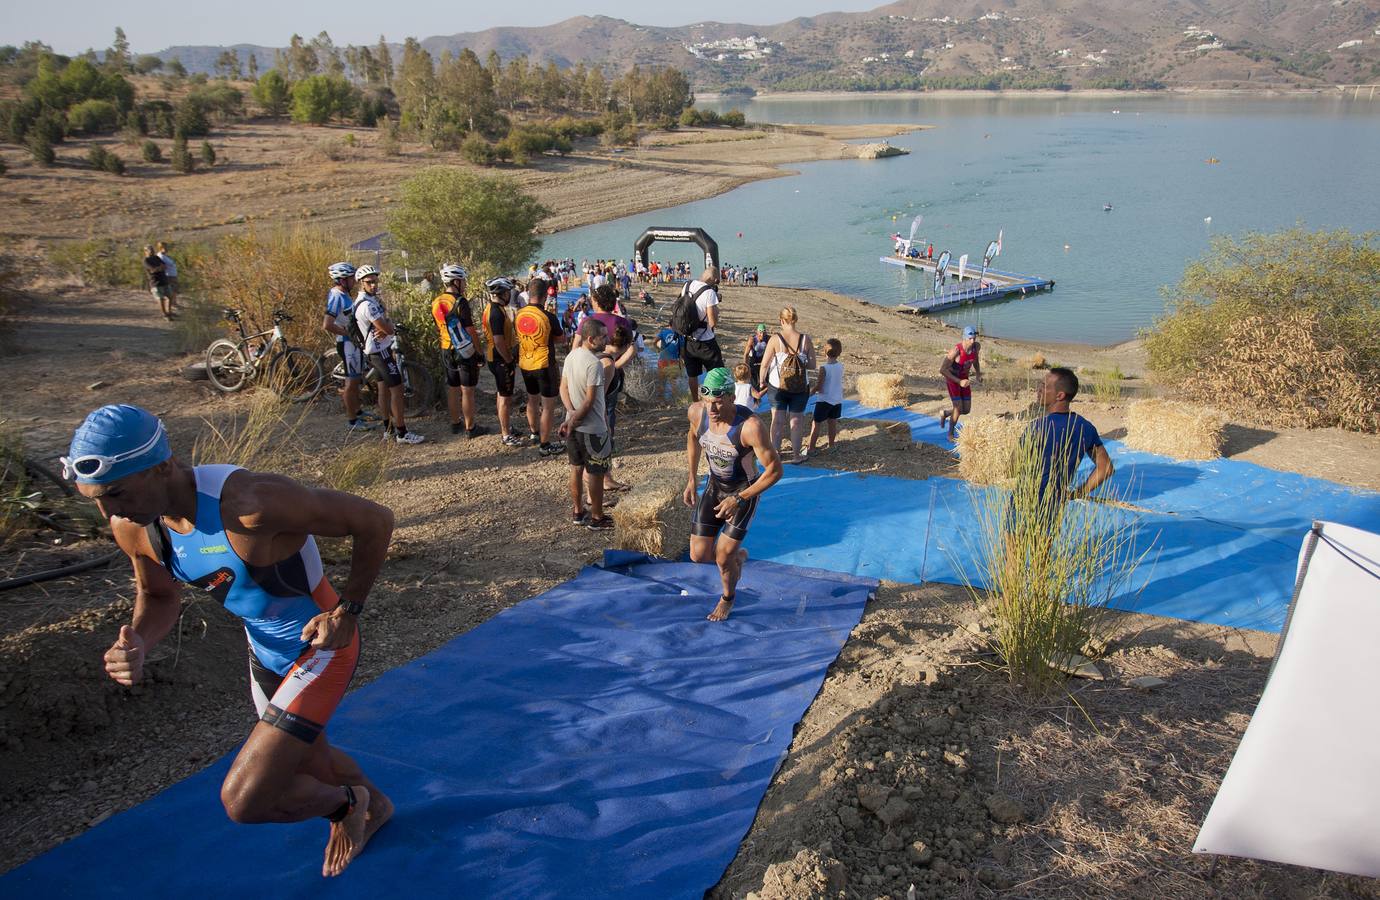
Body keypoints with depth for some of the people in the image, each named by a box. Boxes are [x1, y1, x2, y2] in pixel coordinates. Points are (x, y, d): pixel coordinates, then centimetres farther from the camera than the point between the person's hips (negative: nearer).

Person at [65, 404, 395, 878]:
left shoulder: (254, 502, -37)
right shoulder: (131, 527, -13)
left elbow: (374, 520, -26)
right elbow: (159, 597, 7)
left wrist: (348, 609, -22)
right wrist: (139, 645, -14)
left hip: (321, 645, -7)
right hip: (266, 653, 7)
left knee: (244, 801, -13)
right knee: (307, 761, 28)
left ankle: (346, 804, 20)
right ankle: (373, 806, 62)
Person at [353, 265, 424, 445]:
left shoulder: (373, 299, 10)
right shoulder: (367, 304, -23)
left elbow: (387, 324, 5)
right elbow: (387, 328, -25)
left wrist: (385, 329, -18)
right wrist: (394, 330, -3)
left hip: (377, 351, 10)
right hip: (381, 351, -10)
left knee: (384, 389, 16)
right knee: (397, 390, -8)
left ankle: (388, 429, 25)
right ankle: (402, 433, -5)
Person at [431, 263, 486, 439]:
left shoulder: (436, 303, 3)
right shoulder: (460, 302, -19)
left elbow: (438, 328, 13)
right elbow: (471, 331, -18)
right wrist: (479, 351, -9)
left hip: (446, 351, 7)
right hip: (465, 352, -7)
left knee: (452, 389, 16)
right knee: (467, 391, 1)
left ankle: (455, 424, 26)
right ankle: (470, 428, 8)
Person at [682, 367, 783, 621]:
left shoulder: (750, 426, -34)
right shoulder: (696, 412, -18)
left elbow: (775, 470, -26)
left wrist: (738, 499, -26)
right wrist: (692, 479, 7)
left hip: (745, 490, -5)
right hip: (714, 486, 5)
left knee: (722, 557, -6)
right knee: (699, 555, 4)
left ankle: (728, 598, 29)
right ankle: (738, 555, 38)